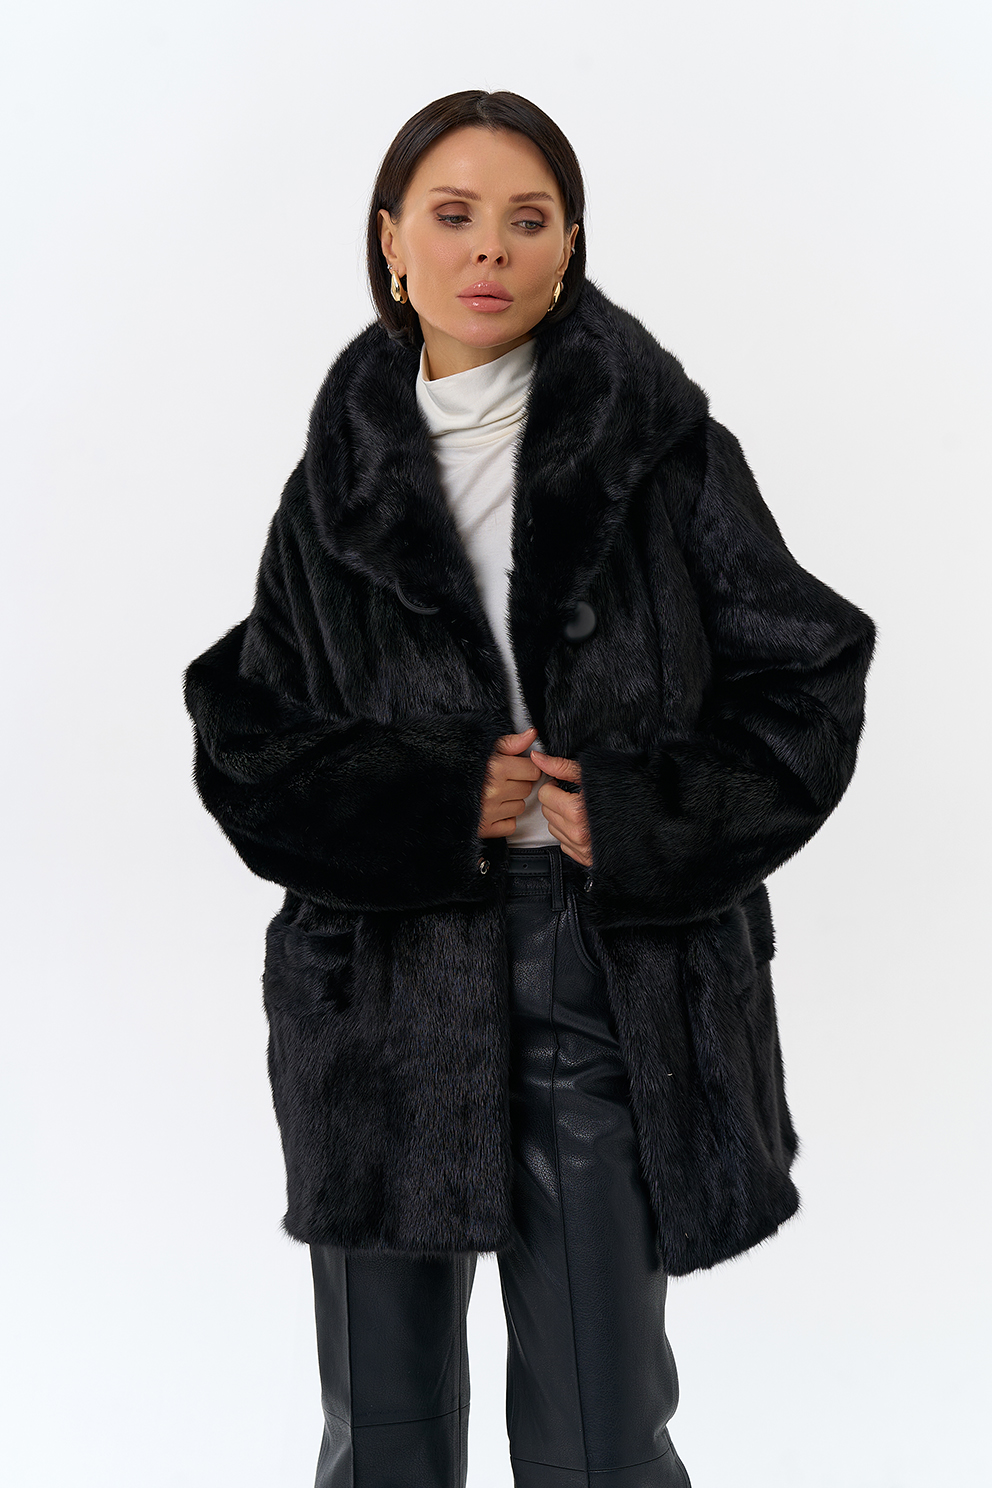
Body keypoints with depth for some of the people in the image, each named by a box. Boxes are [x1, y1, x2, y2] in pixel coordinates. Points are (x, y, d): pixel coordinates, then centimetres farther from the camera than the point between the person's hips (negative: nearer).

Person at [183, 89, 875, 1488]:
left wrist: (636, 818, -12)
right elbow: (248, 747, 4)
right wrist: (437, 807, -10)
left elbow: (806, 690, 0)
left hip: (616, 986, -1)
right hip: (389, 993, 2)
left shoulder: (670, 453, 1)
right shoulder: (340, 484, 6)